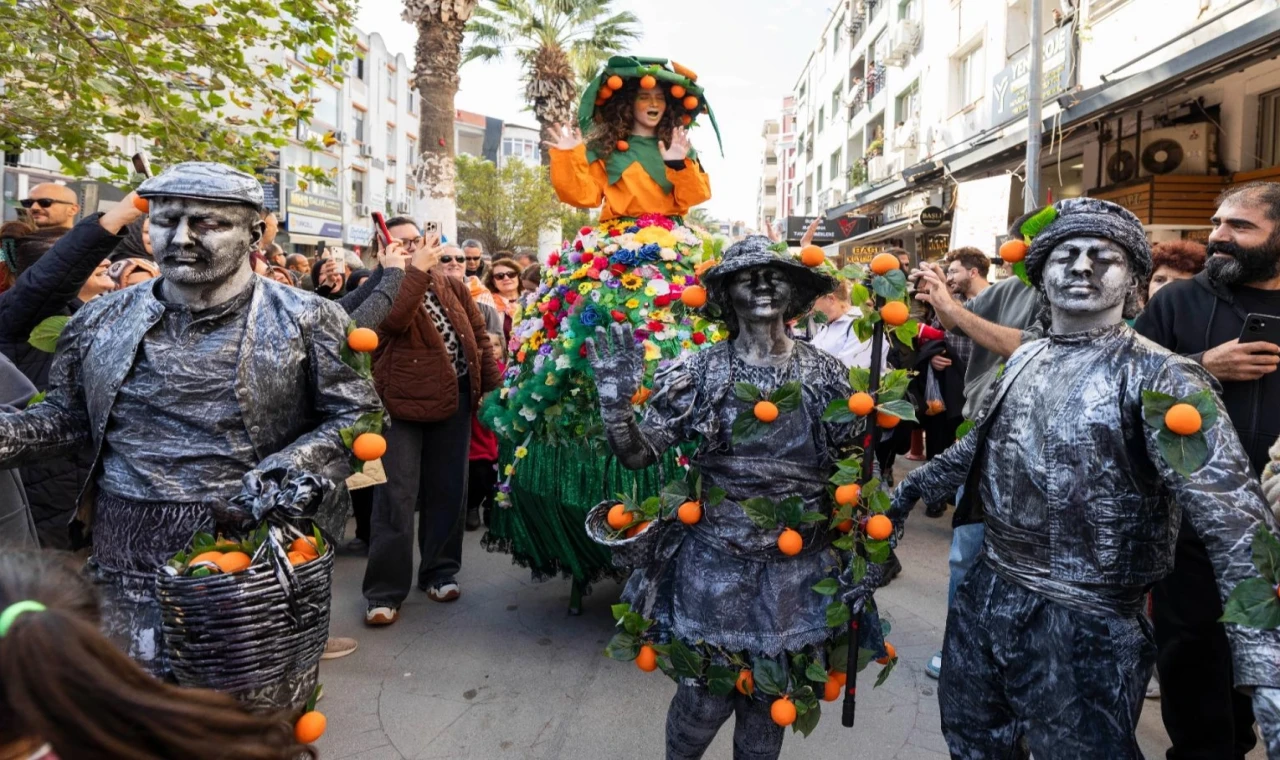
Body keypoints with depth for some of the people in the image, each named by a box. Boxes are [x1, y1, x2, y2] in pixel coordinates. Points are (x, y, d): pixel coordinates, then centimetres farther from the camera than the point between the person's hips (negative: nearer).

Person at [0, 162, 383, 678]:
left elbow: (357, 413, -5)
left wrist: (297, 469, -20)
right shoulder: (101, 321, 6)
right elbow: (66, 416, 15)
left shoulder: (304, 321, -6)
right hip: (130, 558, 3)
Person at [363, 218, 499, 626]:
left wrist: (492, 384, 5)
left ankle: (440, 572, 27)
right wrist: (418, 269, -24)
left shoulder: (450, 282, 10)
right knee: (396, 497, -4)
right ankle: (384, 592, 4)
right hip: (401, 401, -4)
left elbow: (478, 332, 13)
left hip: (453, 398, 5)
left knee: (448, 490, 12)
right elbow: (395, 320, -26)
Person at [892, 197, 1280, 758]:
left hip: (1084, 628, -6)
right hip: (984, 598, 7)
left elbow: (1234, 518, -26)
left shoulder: (1159, 377, -16)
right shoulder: (1023, 360, 5)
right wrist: (910, 489, 28)